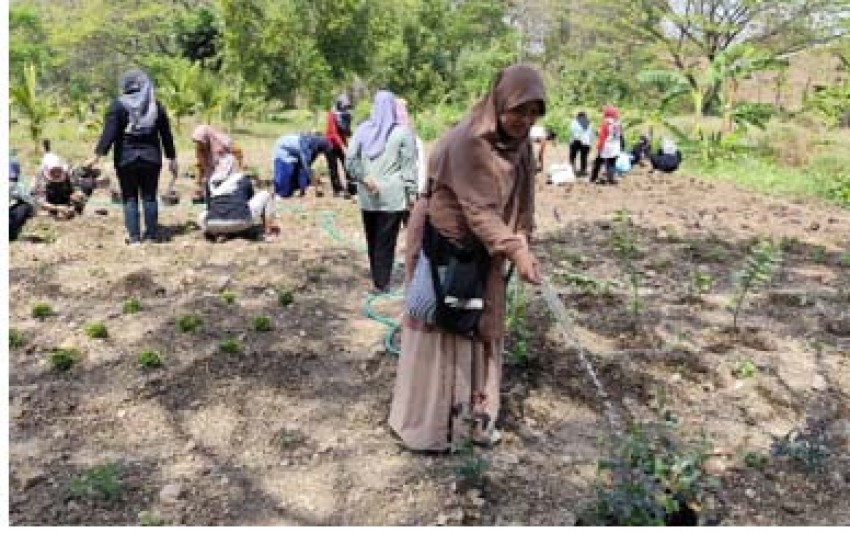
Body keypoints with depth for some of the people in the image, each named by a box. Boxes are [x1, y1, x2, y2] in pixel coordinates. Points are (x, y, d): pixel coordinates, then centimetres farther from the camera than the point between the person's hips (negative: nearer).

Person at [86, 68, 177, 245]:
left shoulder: (118, 105, -4)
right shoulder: (156, 106, 6)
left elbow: (109, 133, -12)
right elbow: (166, 135, 8)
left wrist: (98, 155, -14)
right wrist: (172, 159, 15)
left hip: (126, 158, -2)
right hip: (151, 158, 2)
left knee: (129, 198, 4)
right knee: (149, 196, 9)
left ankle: (134, 237, 3)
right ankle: (151, 234, 13)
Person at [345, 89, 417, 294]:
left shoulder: (363, 129, 2)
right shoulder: (402, 132, -6)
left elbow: (350, 159, -4)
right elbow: (408, 165, -6)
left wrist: (364, 178, -5)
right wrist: (411, 193, -3)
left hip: (368, 196, 3)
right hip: (393, 195, -3)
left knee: (372, 238, 14)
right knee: (386, 240, 3)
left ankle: (376, 279, 24)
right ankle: (381, 284, 6)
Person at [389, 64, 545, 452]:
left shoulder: (517, 142, 0)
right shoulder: (469, 141, -25)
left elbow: (519, 202, 5)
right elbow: (478, 208, -28)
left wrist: (520, 245, -7)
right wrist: (514, 250, -34)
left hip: (481, 249, 7)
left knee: (480, 329, 12)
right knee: (442, 328, 2)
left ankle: (472, 414, 27)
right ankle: (428, 423, 17)